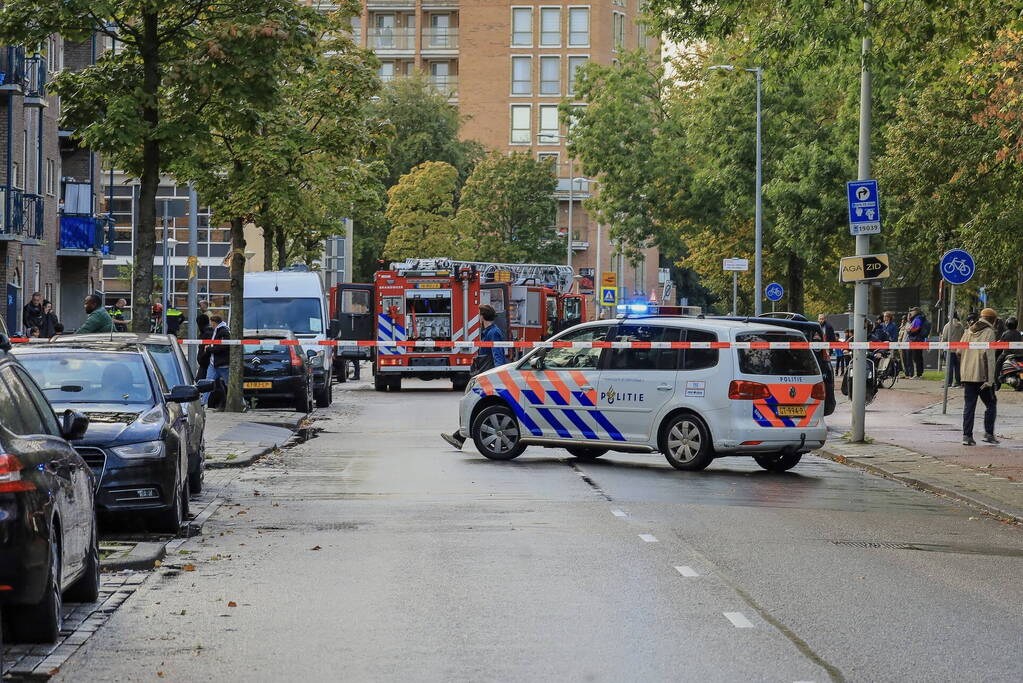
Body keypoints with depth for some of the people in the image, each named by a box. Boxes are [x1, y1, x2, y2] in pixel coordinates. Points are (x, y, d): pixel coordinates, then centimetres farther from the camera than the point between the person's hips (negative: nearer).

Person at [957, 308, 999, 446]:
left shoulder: (968, 332, 12)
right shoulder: (989, 333, -7)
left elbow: (959, 352, 12)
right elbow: (988, 356, -15)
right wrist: (990, 379, -17)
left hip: (967, 376, 5)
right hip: (982, 376, -5)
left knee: (969, 406, 6)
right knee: (991, 404, 9)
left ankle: (967, 436, 2)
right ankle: (989, 433, 3)